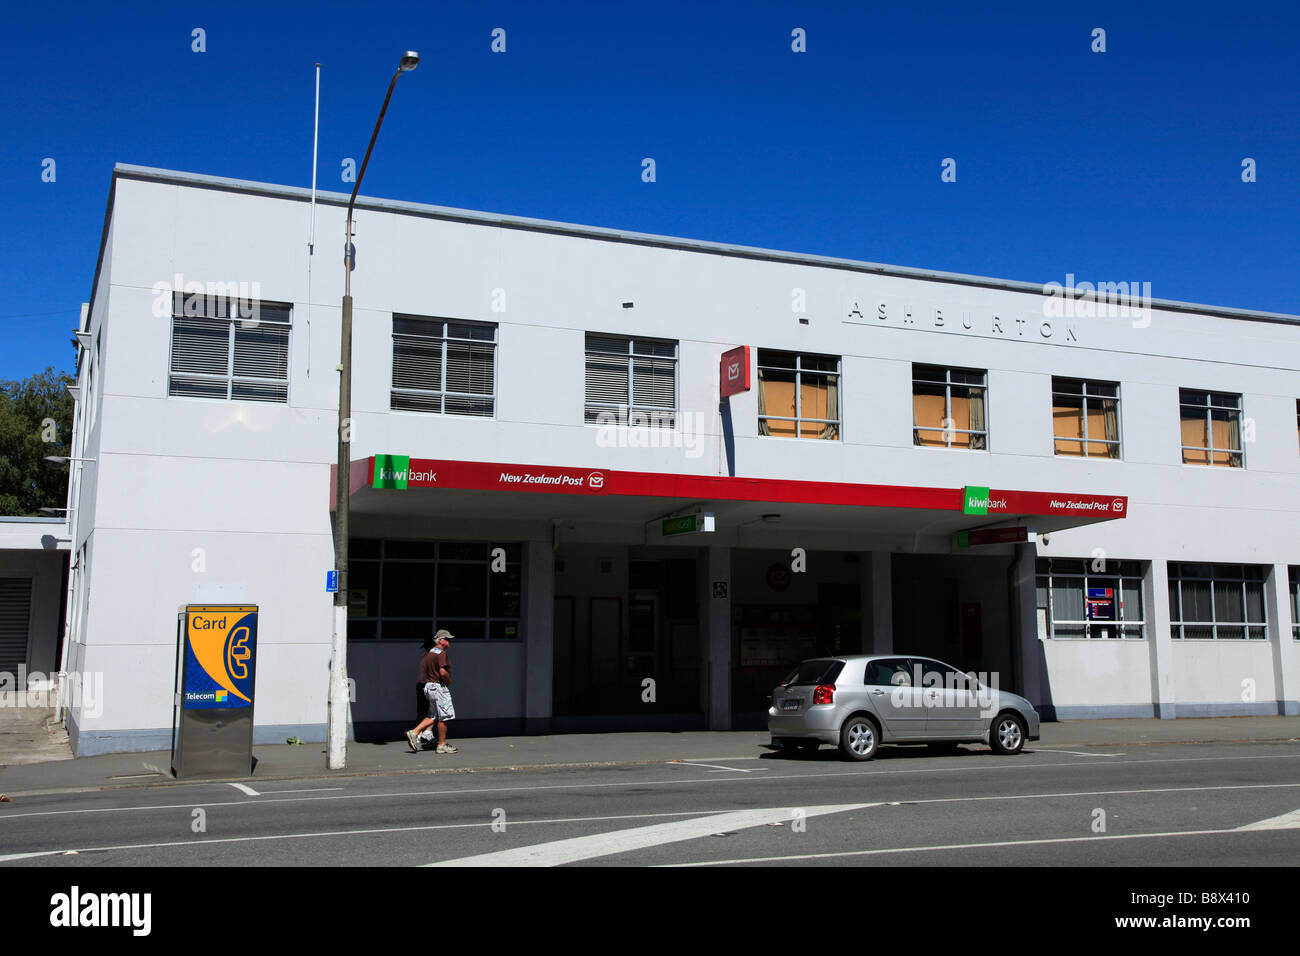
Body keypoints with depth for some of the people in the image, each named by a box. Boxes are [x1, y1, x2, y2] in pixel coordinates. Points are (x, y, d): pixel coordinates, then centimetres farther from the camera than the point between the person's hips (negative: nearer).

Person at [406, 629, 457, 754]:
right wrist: (449, 682, -8)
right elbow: (443, 672, -25)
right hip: (439, 686, -10)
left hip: (429, 686, 10)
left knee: (434, 716, 15)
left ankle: (414, 733, 7)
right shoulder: (441, 654, -15)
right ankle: (442, 745, 3)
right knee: (444, 716, -2)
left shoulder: (429, 653, 15)